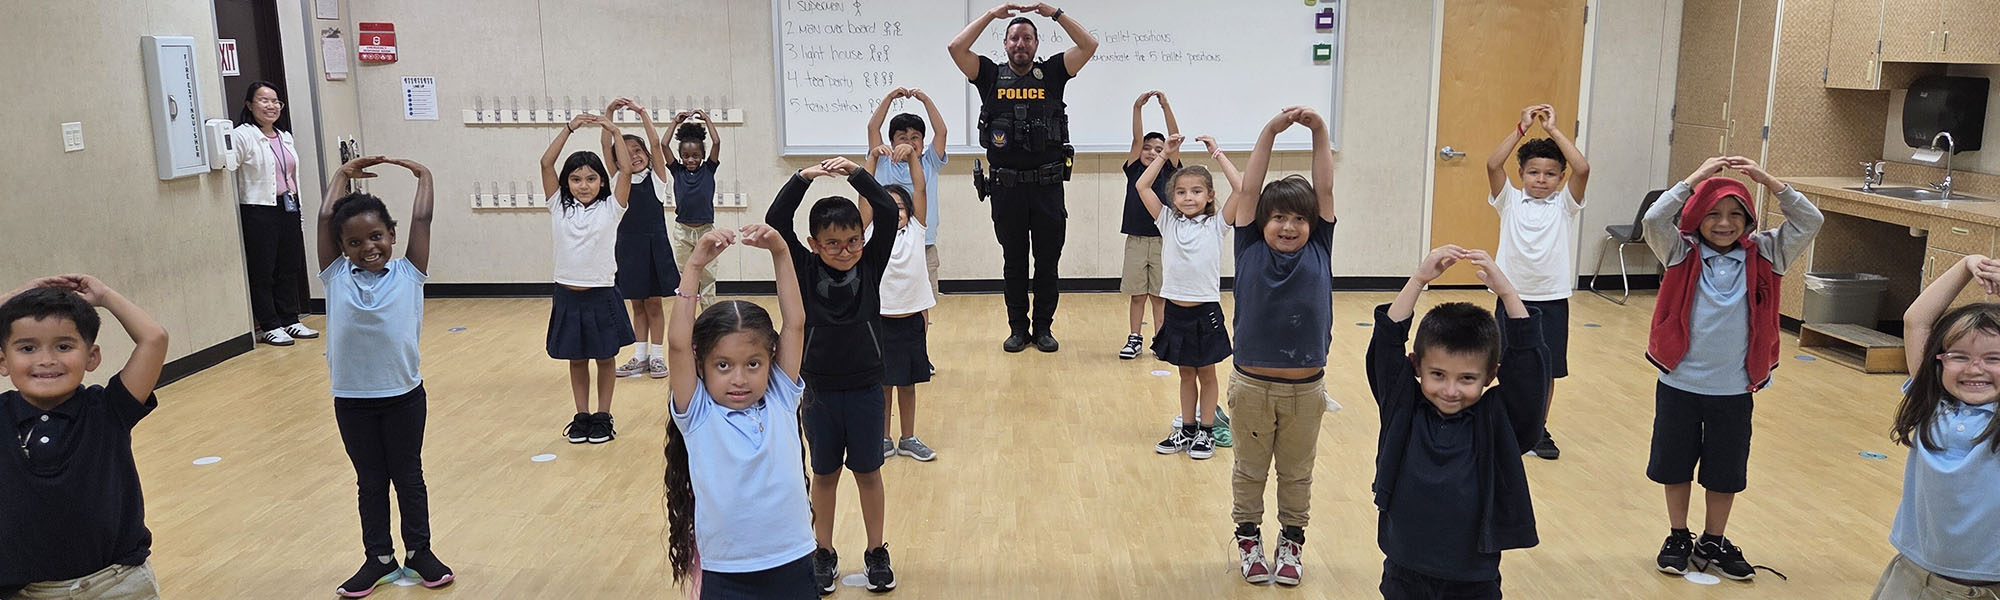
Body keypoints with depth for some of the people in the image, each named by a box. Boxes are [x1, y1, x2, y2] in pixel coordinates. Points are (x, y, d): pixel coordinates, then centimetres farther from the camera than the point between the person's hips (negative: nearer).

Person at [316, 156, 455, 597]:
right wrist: (344, 174, 7)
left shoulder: (408, 274, -4)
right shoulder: (336, 277, -2)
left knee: (408, 476, 14)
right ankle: (379, 557, 27)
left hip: (404, 395, -1)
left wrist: (422, 176, 3)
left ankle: (419, 551, 27)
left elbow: (421, 219, -6)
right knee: (370, 481, 15)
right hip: (352, 400, 1)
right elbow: (326, 217, -2)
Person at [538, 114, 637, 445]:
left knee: (605, 358, 9)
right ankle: (582, 416, 23)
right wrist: (569, 128, -9)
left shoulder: (610, 208, -4)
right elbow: (546, 163, -5)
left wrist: (613, 131, -13)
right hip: (567, 295, 2)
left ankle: (603, 417, 20)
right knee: (576, 360, 13)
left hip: (601, 296, -2)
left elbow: (626, 169, -13)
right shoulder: (559, 207, 2)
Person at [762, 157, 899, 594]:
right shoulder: (805, 270, -7)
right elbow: (776, 223, -18)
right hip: (819, 389, 0)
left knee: (868, 472, 12)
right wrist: (803, 178, -29)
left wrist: (856, 174, -26)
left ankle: (877, 553, 26)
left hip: (865, 388, 0)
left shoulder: (871, 265, -6)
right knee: (824, 473, 14)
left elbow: (888, 213, -16)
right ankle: (823, 555, 28)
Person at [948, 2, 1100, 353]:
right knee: (1014, 261, 9)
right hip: (1007, 187, 0)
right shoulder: (991, 76, 6)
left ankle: (1043, 327, 18)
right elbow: (957, 48, -6)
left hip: (1048, 185, 0)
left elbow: (1089, 45, -2)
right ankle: (1018, 328, 19)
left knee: (1048, 261, 7)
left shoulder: (1052, 73, 6)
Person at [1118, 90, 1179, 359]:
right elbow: (1137, 139, -6)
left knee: (1160, 295, 6)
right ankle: (1134, 339, 16)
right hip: (1136, 240, 1)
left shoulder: (1170, 172, 2)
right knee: (1137, 294, 8)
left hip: (1163, 240, -1)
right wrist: (1137, 109, -17)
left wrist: (1166, 107, -17)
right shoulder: (1134, 171, 5)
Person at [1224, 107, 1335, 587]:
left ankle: (1292, 541, 33)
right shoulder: (1251, 251, -5)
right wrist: (1270, 132, -16)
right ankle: (1248, 538, 32)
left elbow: (1325, 190, -6)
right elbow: (1248, 191, -10)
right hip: (1252, 385, -1)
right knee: (1250, 470, 16)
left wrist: (1319, 130, -13)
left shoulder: (1318, 252, -2)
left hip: (1306, 388, 1)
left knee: (1297, 474, 17)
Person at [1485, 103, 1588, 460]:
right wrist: (1523, 128, -17)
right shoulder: (1510, 200, 0)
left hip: (1552, 300, 1)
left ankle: (1539, 431, 24)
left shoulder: (1564, 204, 0)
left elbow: (1582, 169, -17)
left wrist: (1553, 130, -15)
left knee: (1547, 370, 9)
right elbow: (1493, 165, -16)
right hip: (1513, 296, 0)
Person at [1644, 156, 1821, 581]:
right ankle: (1678, 538, 30)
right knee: (1674, 464, 12)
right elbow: (1654, 220, -22)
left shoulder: (1762, 255, 0)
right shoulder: (1682, 253, -6)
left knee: (1726, 471, 13)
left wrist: (1768, 181, -16)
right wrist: (1695, 179, -21)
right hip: (1679, 383, -1)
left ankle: (1712, 542, 31)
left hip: (1734, 388, 1)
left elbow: (1810, 223, -8)